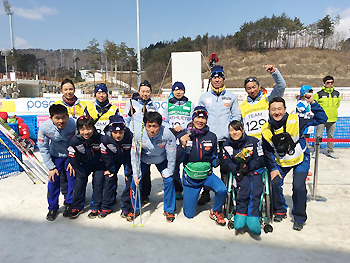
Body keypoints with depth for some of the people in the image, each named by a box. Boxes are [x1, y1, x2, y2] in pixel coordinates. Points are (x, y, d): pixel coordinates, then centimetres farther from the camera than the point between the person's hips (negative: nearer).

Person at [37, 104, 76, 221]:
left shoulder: (73, 124, -30)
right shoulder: (44, 127, -26)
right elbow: (43, 148, -12)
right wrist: (51, 167, -11)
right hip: (55, 156, 1)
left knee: (73, 179, 0)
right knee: (53, 181, -1)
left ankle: (69, 204, 24)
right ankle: (53, 208, 21)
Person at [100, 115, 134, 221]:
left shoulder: (130, 137, -34)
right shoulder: (105, 139, -29)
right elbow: (106, 156, -13)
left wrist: (130, 172, -17)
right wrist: (110, 169, -9)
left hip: (128, 158, -2)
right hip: (114, 158, 2)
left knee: (130, 179, -10)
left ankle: (127, 209, 1)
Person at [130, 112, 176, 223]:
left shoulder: (167, 134, -33)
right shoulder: (138, 134, -29)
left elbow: (171, 155, -19)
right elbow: (134, 155, -17)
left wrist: (168, 171, -14)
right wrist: (136, 174, -18)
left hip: (161, 159, -1)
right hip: (144, 159, 1)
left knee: (169, 180, -12)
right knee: (135, 181, -8)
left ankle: (169, 210, 11)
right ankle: (135, 209, 17)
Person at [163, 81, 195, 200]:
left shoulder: (190, 105, 13)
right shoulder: (169, 105, 17)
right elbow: (164, 121, 15)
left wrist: (183, 126, -9)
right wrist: (171, 129, -2)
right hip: (172, 139, 1)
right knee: (173, 165, -3)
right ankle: (177, 190, 8)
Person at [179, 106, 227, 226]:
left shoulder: (211, 136, -4)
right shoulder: (184, 135, -8)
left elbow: (214, 156, 8)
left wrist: (216, 161, -15)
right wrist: (183, 145, -27)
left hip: (207, 174, 1)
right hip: (190, 175, 0)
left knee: (222, 190, -31)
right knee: (189, 215, 5)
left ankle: (215, 211, 2)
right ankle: (189, 197, 41)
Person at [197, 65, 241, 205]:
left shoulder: (231, 97, 11)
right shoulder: (204, 97, 12)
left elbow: (237, 115, 11)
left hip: (225, 139, 0)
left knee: (226, 168, 2)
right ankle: (205, 193, 18)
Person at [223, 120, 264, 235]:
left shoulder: (253, 141, -1)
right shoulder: (227, 145, 7)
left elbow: (260, 160, -2)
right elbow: (228, 162, 4)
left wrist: (248, 166, -15)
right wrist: (237, 171, -14)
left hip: (255, 171, 0)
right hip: (240, 173, 1)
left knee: (255, 190, -27)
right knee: (244, 187, -29)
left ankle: (253, 218, -28)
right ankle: (241, 215, -26)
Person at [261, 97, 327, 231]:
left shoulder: (295, 121, -21)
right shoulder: (266, 129, -13)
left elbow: (321, 119, -15)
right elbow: (267, 151, 0)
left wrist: (313, 103, -26)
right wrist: (273, 168, -2)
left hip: (300, 160, -3)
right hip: (281, 162, 3)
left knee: (298, 186, -15)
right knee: (275, 183, -8)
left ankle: (299, 218, 9)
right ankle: (280, 211, 19)